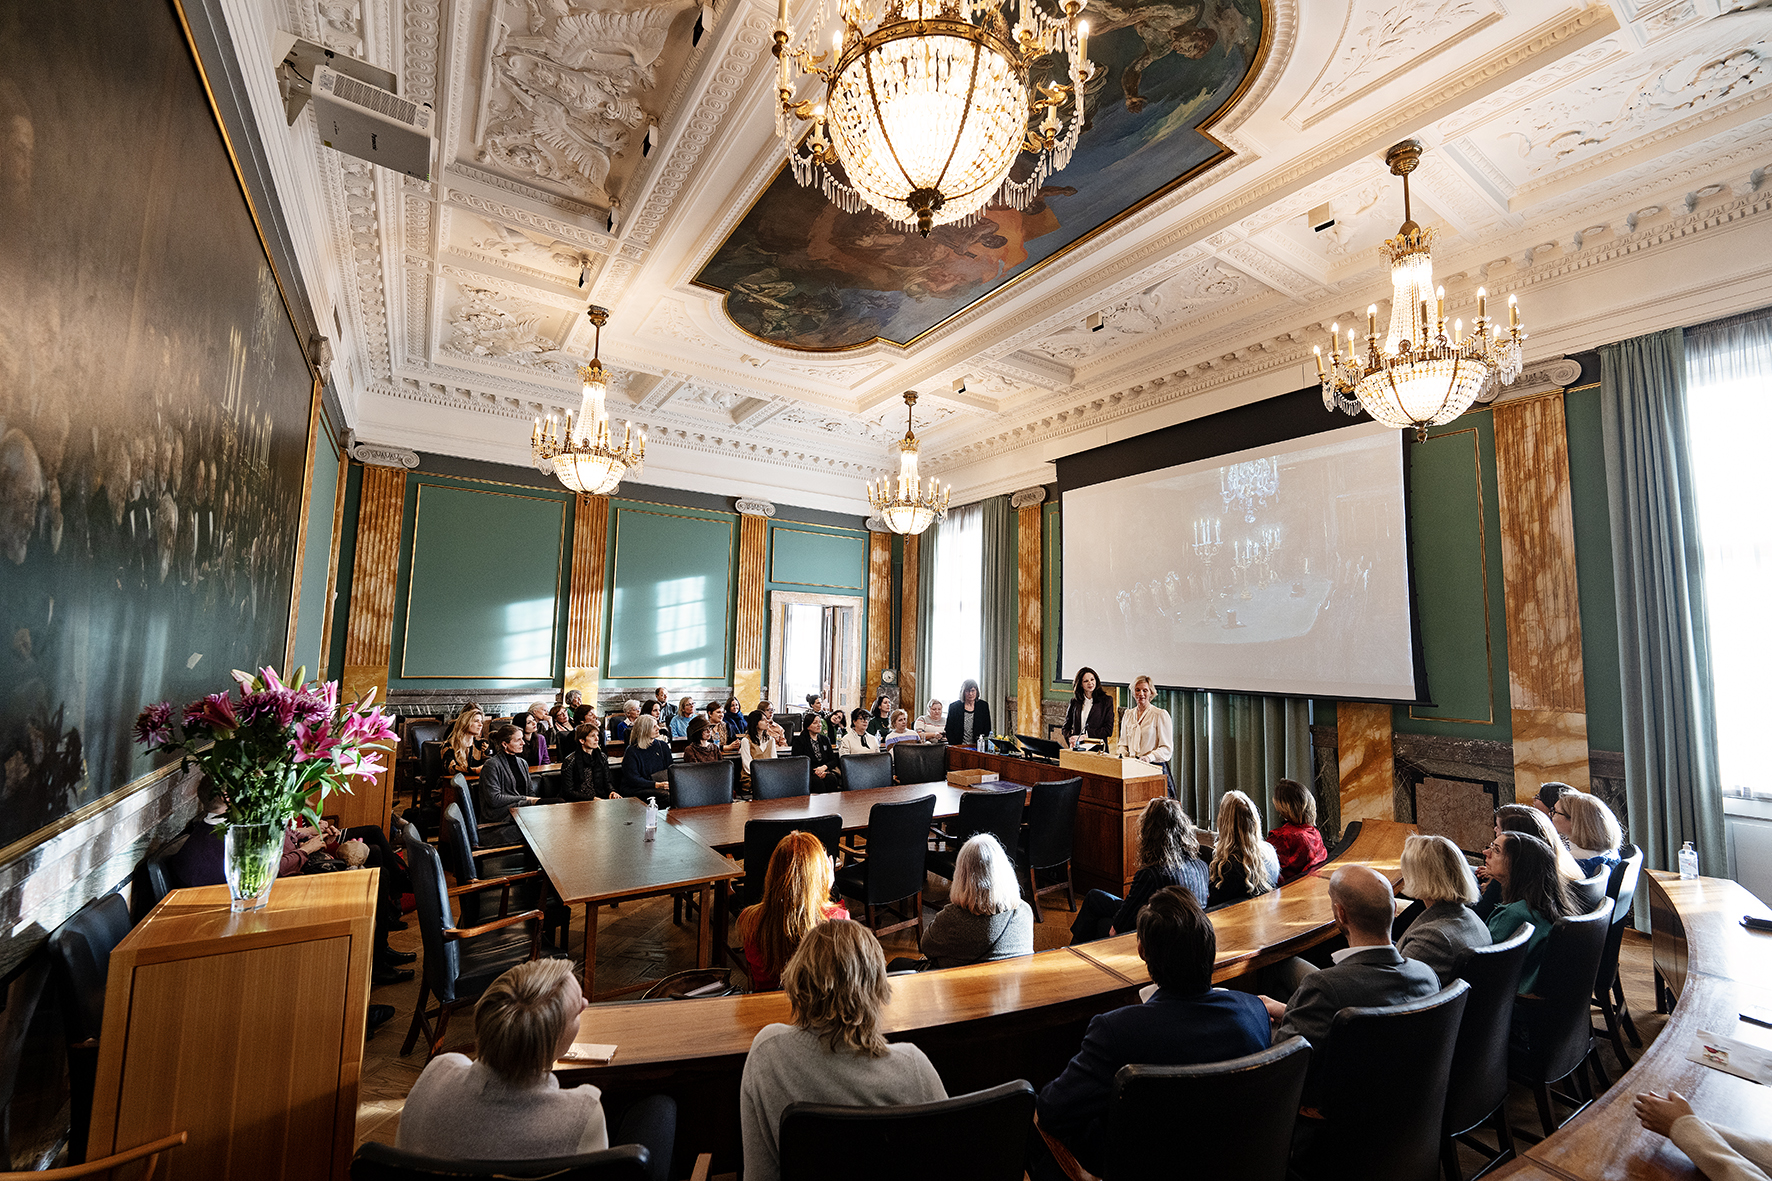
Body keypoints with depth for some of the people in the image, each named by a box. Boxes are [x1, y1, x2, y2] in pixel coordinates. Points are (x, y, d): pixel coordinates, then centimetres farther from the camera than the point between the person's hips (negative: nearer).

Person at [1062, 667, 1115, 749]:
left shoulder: (1107, 700, 6)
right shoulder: (1074, 701, 14)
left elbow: (1108, 730, 0)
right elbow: (1066, 727, 19)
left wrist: (1085, 736, -8)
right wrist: (1071, 740, -3)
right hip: (1077, 748, 2)